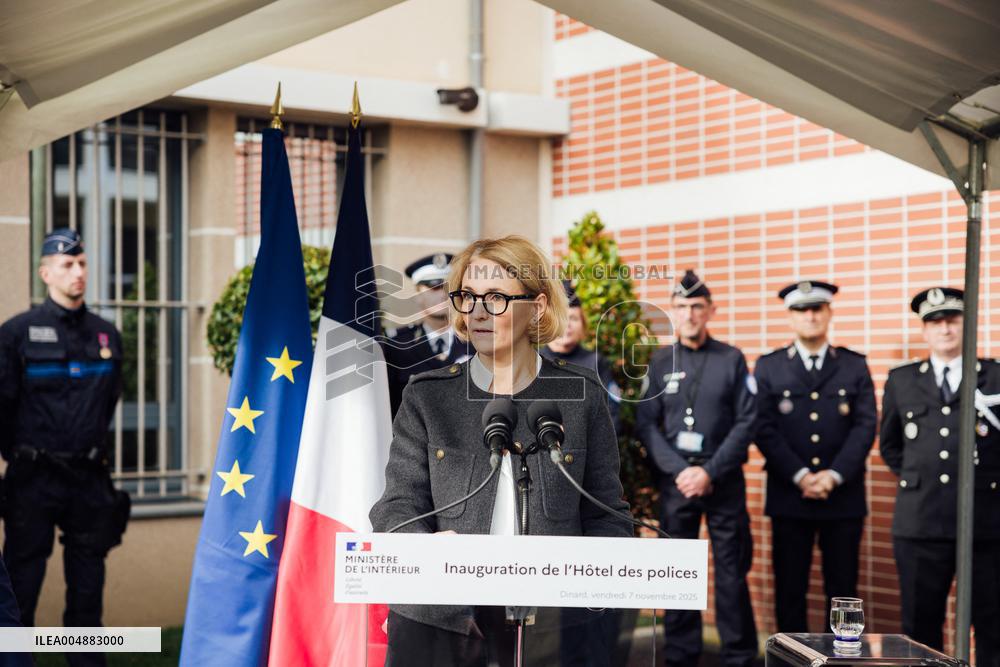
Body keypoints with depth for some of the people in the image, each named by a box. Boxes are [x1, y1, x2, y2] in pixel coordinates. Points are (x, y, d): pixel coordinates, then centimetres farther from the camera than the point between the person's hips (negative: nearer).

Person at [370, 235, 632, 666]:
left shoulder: (580, 394, 5)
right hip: (440, 620, 0)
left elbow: (606, 514, 8)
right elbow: (397, 508, 2)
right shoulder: (426, 397, 5)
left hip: (553, 626, 0)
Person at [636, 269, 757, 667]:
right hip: (675, 482, 1)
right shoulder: (660, 362, 6)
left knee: (731, 571, 1)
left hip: (724, 481, -1)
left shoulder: (732, 359, 2)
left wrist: (710, 472, -12)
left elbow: (746, 422, -4)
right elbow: (646, 425, 2)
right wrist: (679, 471, -11)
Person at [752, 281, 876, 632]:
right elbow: (764, 429, -3)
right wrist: (801, 477, -13)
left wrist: (833, 476, -12)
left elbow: (866, 426, 0)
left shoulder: (855, 365, 8)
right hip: (788, 496, -1)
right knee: (789, 590, 3)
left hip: (843, 495, 1)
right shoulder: (768, 367, 6)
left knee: (842, 589, 5)